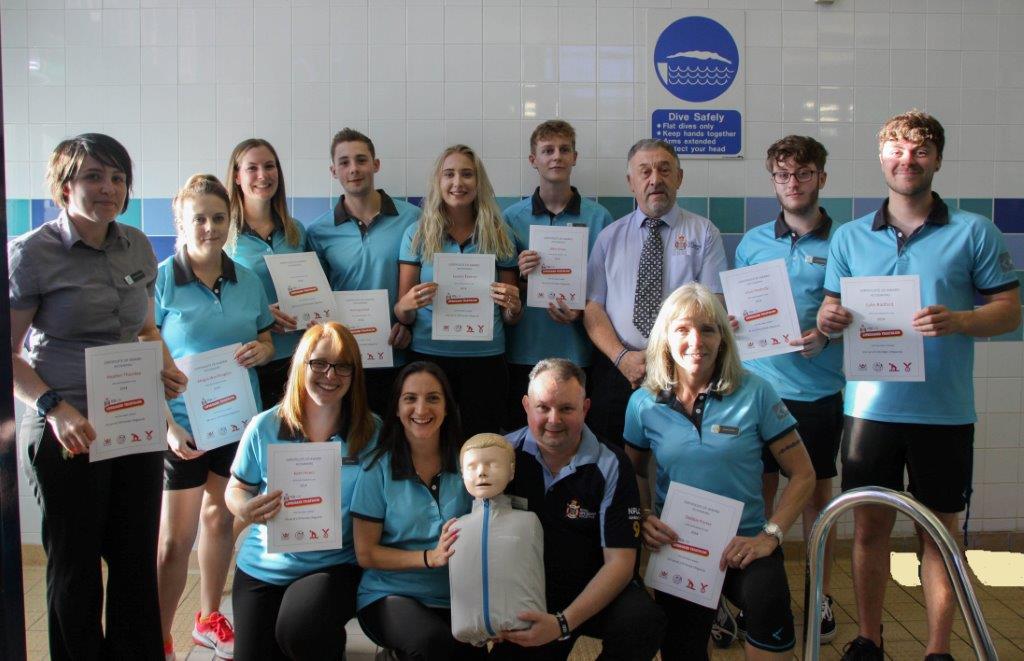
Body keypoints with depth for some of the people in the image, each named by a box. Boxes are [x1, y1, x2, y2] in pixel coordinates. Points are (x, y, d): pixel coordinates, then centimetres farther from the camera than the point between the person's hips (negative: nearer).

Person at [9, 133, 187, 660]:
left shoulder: (137, 247, 7)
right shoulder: (32, 253, -8)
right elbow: (9, 352, -8)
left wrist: (162, 365, 0)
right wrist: (53, 406, -21)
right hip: (68, 434, -5)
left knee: (137, 559, 14)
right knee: (76, 564, 9)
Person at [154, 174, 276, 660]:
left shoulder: (247, 280, 4)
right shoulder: (160, 280, -9)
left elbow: (267, 341, 14)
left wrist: (260, 350, -10)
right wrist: (167, 425, -18)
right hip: (183, 426, -4)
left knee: (220, 518, 17)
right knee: (176, 537, 1)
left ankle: (209, 619, 35)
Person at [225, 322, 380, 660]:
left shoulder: (371, 431, -6)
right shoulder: (264, 428, -5)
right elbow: (236, 489, 6)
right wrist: (246, 510, -17)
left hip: (335, 566, -2)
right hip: (263, 567, 3)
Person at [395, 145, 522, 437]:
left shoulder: (499, 236, 6)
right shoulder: (417, 234, 3)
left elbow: (510, 319, 11)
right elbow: (401, 314, 4)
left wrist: (513, 306, -11)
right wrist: (408, 304, -18)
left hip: (485, 358, 1)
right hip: (429, 355, 0)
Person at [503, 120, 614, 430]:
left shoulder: (598, 217, 4)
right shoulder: (512, 218, 5)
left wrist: (581, 311, -13)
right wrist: (521, 277, -13)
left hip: (577, 351, 0)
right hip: (524, 352, 1)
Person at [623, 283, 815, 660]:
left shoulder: (755, 394, -7)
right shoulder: (644, 403, 0)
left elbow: (802, 475, -3)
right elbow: (634, 473, 16)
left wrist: (769, 536, -13)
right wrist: (643, 518, -3)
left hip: (743, 545, -2)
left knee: (767, 598, -32)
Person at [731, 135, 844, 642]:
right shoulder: (752, 242, 8)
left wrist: (827, 336, -15)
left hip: (819, 389, -1)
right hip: (760, 385, 2)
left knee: (817, 492, 9)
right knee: (760, 489, 7)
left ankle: (819, 595, 23)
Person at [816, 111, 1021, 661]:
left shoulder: (973, 232, 2)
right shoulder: (849, 237, 9)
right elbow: (833, 311, 13)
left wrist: (958, 321, -19)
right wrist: (829, 319, -11)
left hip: (944, 410, -2)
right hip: (869, 405, 2)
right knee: (869, 525, 8)